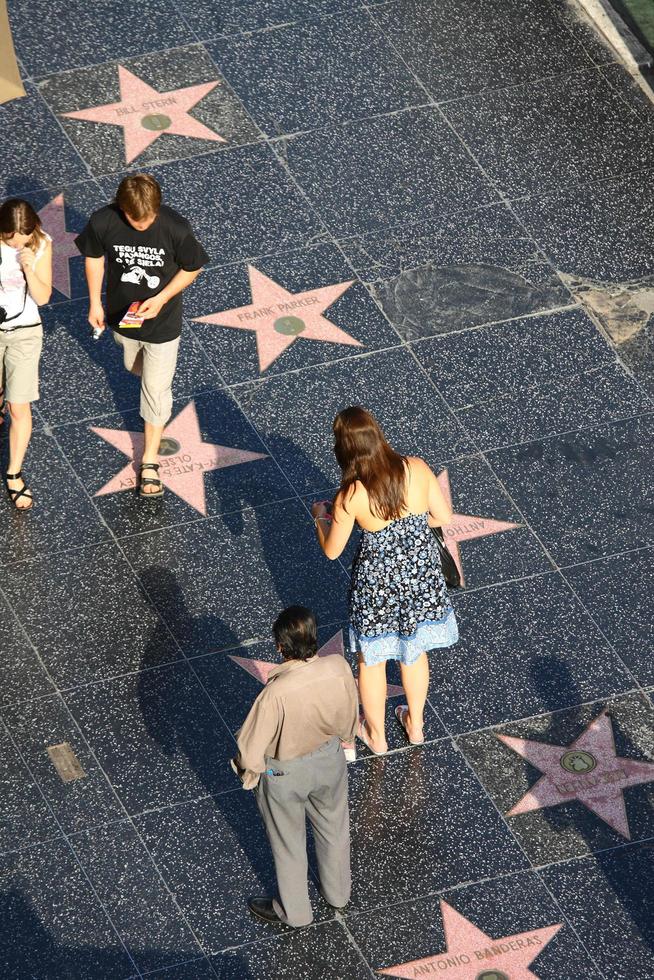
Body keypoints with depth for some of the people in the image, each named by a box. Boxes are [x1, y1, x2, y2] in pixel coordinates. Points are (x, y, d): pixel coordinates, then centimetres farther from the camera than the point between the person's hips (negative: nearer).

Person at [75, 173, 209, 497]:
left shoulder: (176, 229, -30)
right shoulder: (102, 223, -26)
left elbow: (192, 268, -13)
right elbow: (94, 257, -4)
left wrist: (161, 299, -23)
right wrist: (95, 303, -2)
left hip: (162, 321, -3)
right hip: (122, 314, 3)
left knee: (156, 390, 6)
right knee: (133, 366, 30)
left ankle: (150, 461, 22)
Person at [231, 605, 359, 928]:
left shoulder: (277, 693, -40)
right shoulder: (339, 668, -27)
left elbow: (250, 752, -27)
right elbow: (349, 720, -6)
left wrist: (248, 770, -4)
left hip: (284, 774, -4)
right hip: (329, 761, 4)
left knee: (288, 842, 23)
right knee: (333, 827, 31)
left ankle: (293, 910, 46)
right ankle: (337, 892, 55)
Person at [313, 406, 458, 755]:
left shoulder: (351, 497, -26)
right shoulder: (417, 468, -19)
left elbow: (331, 550, -11)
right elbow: (444, 516, -5)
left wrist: (320, 516, 8)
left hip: (378, 583, -3)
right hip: (423, 575, 3)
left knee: (371, 659, 23)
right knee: (414, 652, 28)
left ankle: (376, 735, 43)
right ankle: (415, 725, 48)